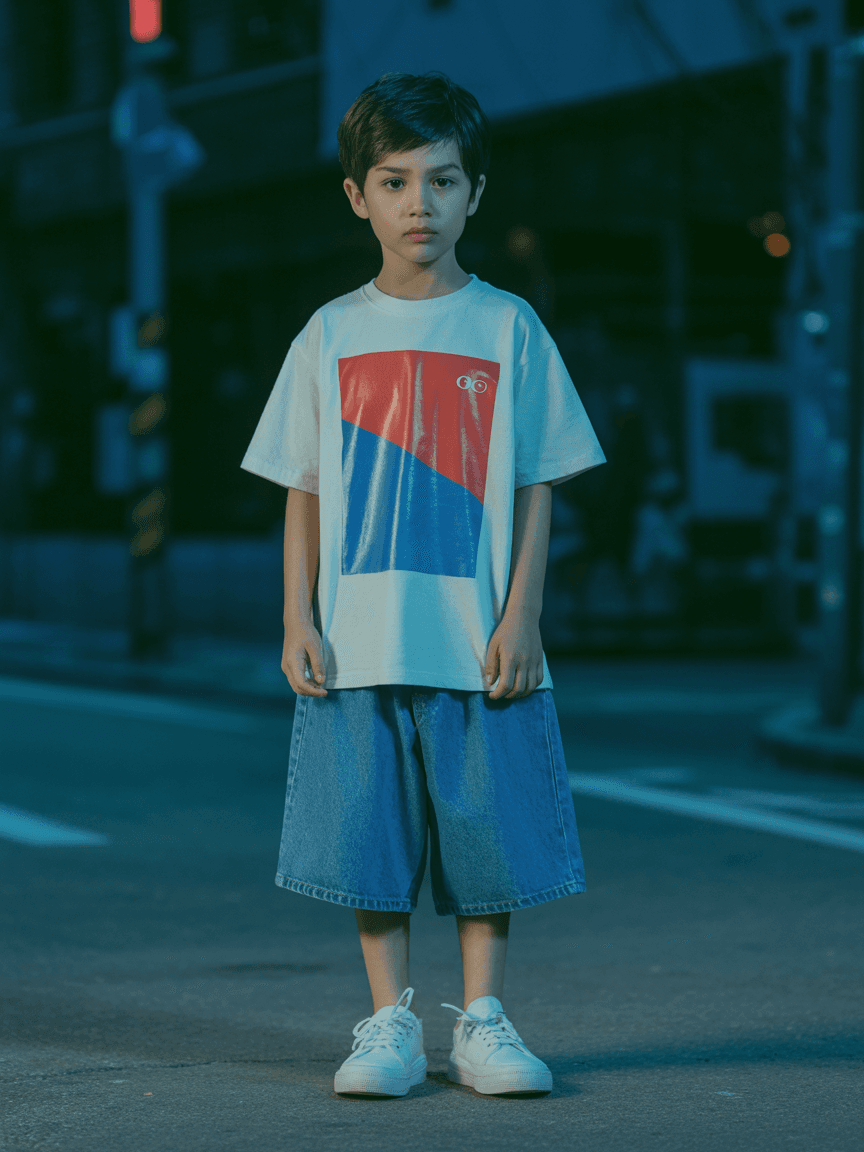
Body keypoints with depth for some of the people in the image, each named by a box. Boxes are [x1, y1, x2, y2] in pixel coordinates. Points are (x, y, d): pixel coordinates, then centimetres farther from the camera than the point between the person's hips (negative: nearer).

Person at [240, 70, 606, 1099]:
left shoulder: (508, 328, 4)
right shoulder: (330, 335, 7)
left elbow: (534, 490, 3)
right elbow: (304, 495, 9)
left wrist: (521, 616, -6)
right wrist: (297, 620, 0)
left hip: (477, 644, -1)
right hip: (358, 645, 1)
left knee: (486, 830, 2)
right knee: (370, 834, 3)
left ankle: (483, 1023, 14)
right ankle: (390, 1023, 14)